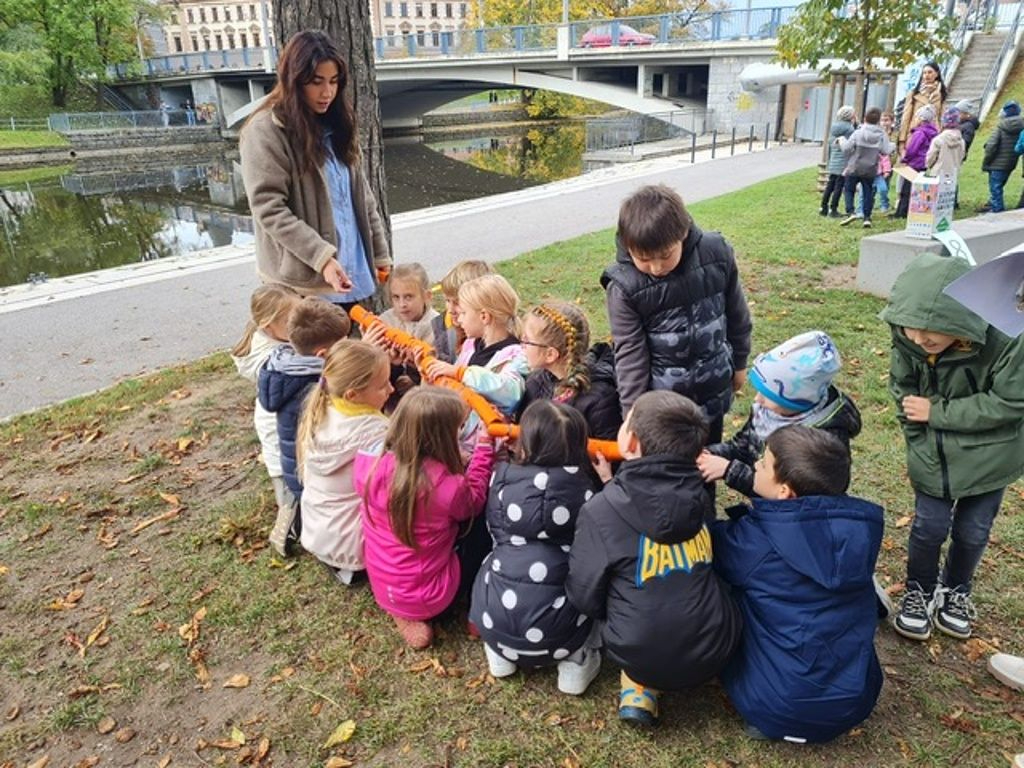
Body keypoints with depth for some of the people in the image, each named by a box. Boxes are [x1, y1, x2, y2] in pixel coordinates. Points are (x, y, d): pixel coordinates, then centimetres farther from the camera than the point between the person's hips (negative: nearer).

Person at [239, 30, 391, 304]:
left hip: (351, 275, 6)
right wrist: (323, 258, -22)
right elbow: (269, 210, -15)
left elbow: (361, 194, 16)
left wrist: (379, 252, 12)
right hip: (303, 282, -6)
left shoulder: (336, 124, 14)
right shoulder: (265, 131, -8)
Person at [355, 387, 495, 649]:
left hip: (381, 589, 5)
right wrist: (484, 449, -3)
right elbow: (473, 504, -5)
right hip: (429, 597, -4)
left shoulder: (370, 465, -19)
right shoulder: (449, 485, -29)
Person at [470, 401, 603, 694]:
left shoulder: (502, 477, -5)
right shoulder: (584, 486, -6)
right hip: (558, 626, -1)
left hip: (495, 619, 1)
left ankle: (501, 651, 20)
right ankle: (575, 657, 12)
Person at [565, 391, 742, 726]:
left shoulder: (602, 510, -18)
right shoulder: (699, 493, -5)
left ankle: (640, 685, 14)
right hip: (715, 649, 2)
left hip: (642, 656, -1)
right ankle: (648, 682, 14)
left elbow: (583, 598, -10)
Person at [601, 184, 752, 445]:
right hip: (661, 399, -2)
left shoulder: (716, 254, -14)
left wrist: (738, 362, 13)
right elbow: (630, 354, -15)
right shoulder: (624, 285, -21)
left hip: (713, 389, 3)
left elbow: (736, 313, 2)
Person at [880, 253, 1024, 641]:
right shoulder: (908, 337, -24)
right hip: (934, 452, 1)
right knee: (929, 525, 6)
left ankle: (955, 590, 41)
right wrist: (920, 444, -6)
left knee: (972, 530, 13)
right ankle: (919, 590, 32)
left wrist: (936, 412, -24)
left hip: (989, 453, -1)